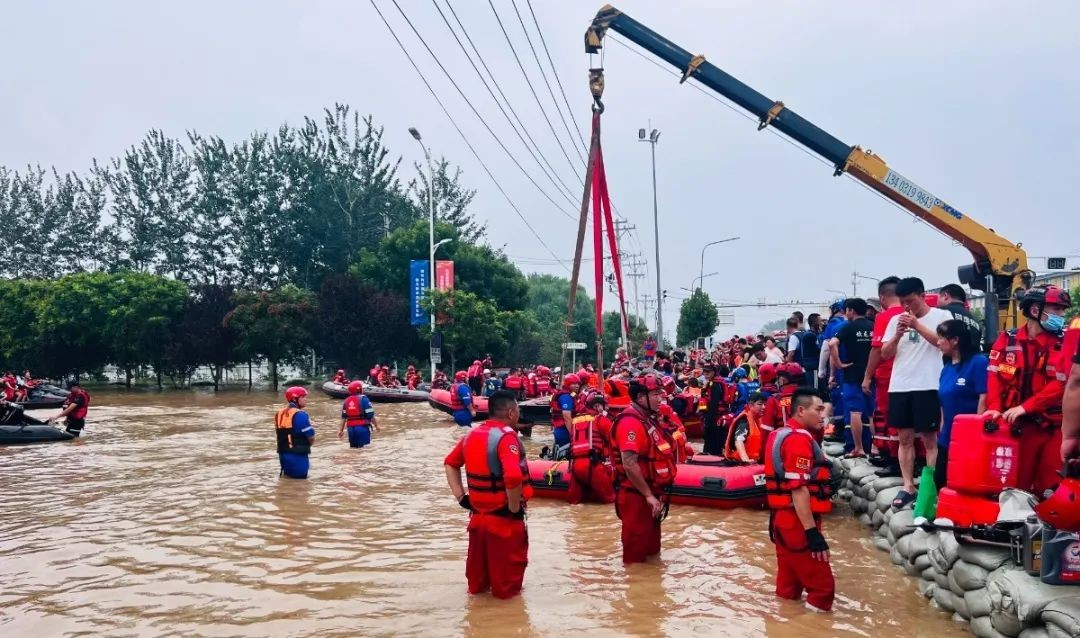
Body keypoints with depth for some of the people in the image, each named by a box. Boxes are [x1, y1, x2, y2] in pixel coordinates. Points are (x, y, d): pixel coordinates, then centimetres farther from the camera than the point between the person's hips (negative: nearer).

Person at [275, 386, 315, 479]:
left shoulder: (279, 413, 9)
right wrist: (305, 445, 6)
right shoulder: (300, 415, -17)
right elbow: (311, 438, -14)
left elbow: (283, 435, 14)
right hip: (297, 454, -8)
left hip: (283, 453, 8)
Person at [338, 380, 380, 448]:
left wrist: (341, 430, 14)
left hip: (351, 428, 6)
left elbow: (343, 417, 9)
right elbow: (370, 415, -10)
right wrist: (376, 426, 1)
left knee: (353, 447, 14)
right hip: (362, 427, -6)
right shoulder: (363, 399, -8)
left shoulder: (347, 401, 9)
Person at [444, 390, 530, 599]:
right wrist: (515, 508, -19)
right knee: (509, 564, 12)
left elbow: (450, 463, 17)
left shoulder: (472, 434, 5)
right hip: (504, 518, -7)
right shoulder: (506, 436, -20)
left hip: (477, 515, 7)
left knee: (478, 563, 24)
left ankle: (477, 588, 41)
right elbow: (513, 478, -34)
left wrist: (460, 496, 13)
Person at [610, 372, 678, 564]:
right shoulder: (630, 422, -20)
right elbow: (629, 464, -26)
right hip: (636, 496, -10)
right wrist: (648, 495, -21)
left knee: (651, 547, 21)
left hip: (650, 494, 10)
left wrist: (656, 494, 18)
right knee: (636, 554, -1)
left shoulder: (648, 420, 13)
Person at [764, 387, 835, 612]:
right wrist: (812, 532, -27)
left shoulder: (780, 434, 15)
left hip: (782, 518, 10)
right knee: (822, 586, -5)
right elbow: (799, 489, -25)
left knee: (789, 585, 17)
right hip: (797, 522, -10)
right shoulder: (799, 439, -17)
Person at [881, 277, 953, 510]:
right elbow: (885, 354, 8)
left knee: (929, 439, 0)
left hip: (928, 386, -4)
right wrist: (898, 335, -9)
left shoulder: (941, 315, 0)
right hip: (900, 387, 5)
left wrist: (917, 325, -16)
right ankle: (908, 486, 15)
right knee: (905, 438, 8)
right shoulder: (896, 320, 11)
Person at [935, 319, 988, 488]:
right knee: (939, 482, 12)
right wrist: (941, 431, 13)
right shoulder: (947, 367, 11)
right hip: (947, 438, 8)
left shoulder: (978, 362, -13)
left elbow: (984, 399, -17)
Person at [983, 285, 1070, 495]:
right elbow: (995, 376, -2)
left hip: (1055, 426, -1)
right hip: (1020, 425, 1)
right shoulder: (1007, 341, 4)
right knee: (1017, 484, 9)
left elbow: (1061, 383, -11)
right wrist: (995, 407, -18)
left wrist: (1025, 406, -19)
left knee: (1050, 487, 1)